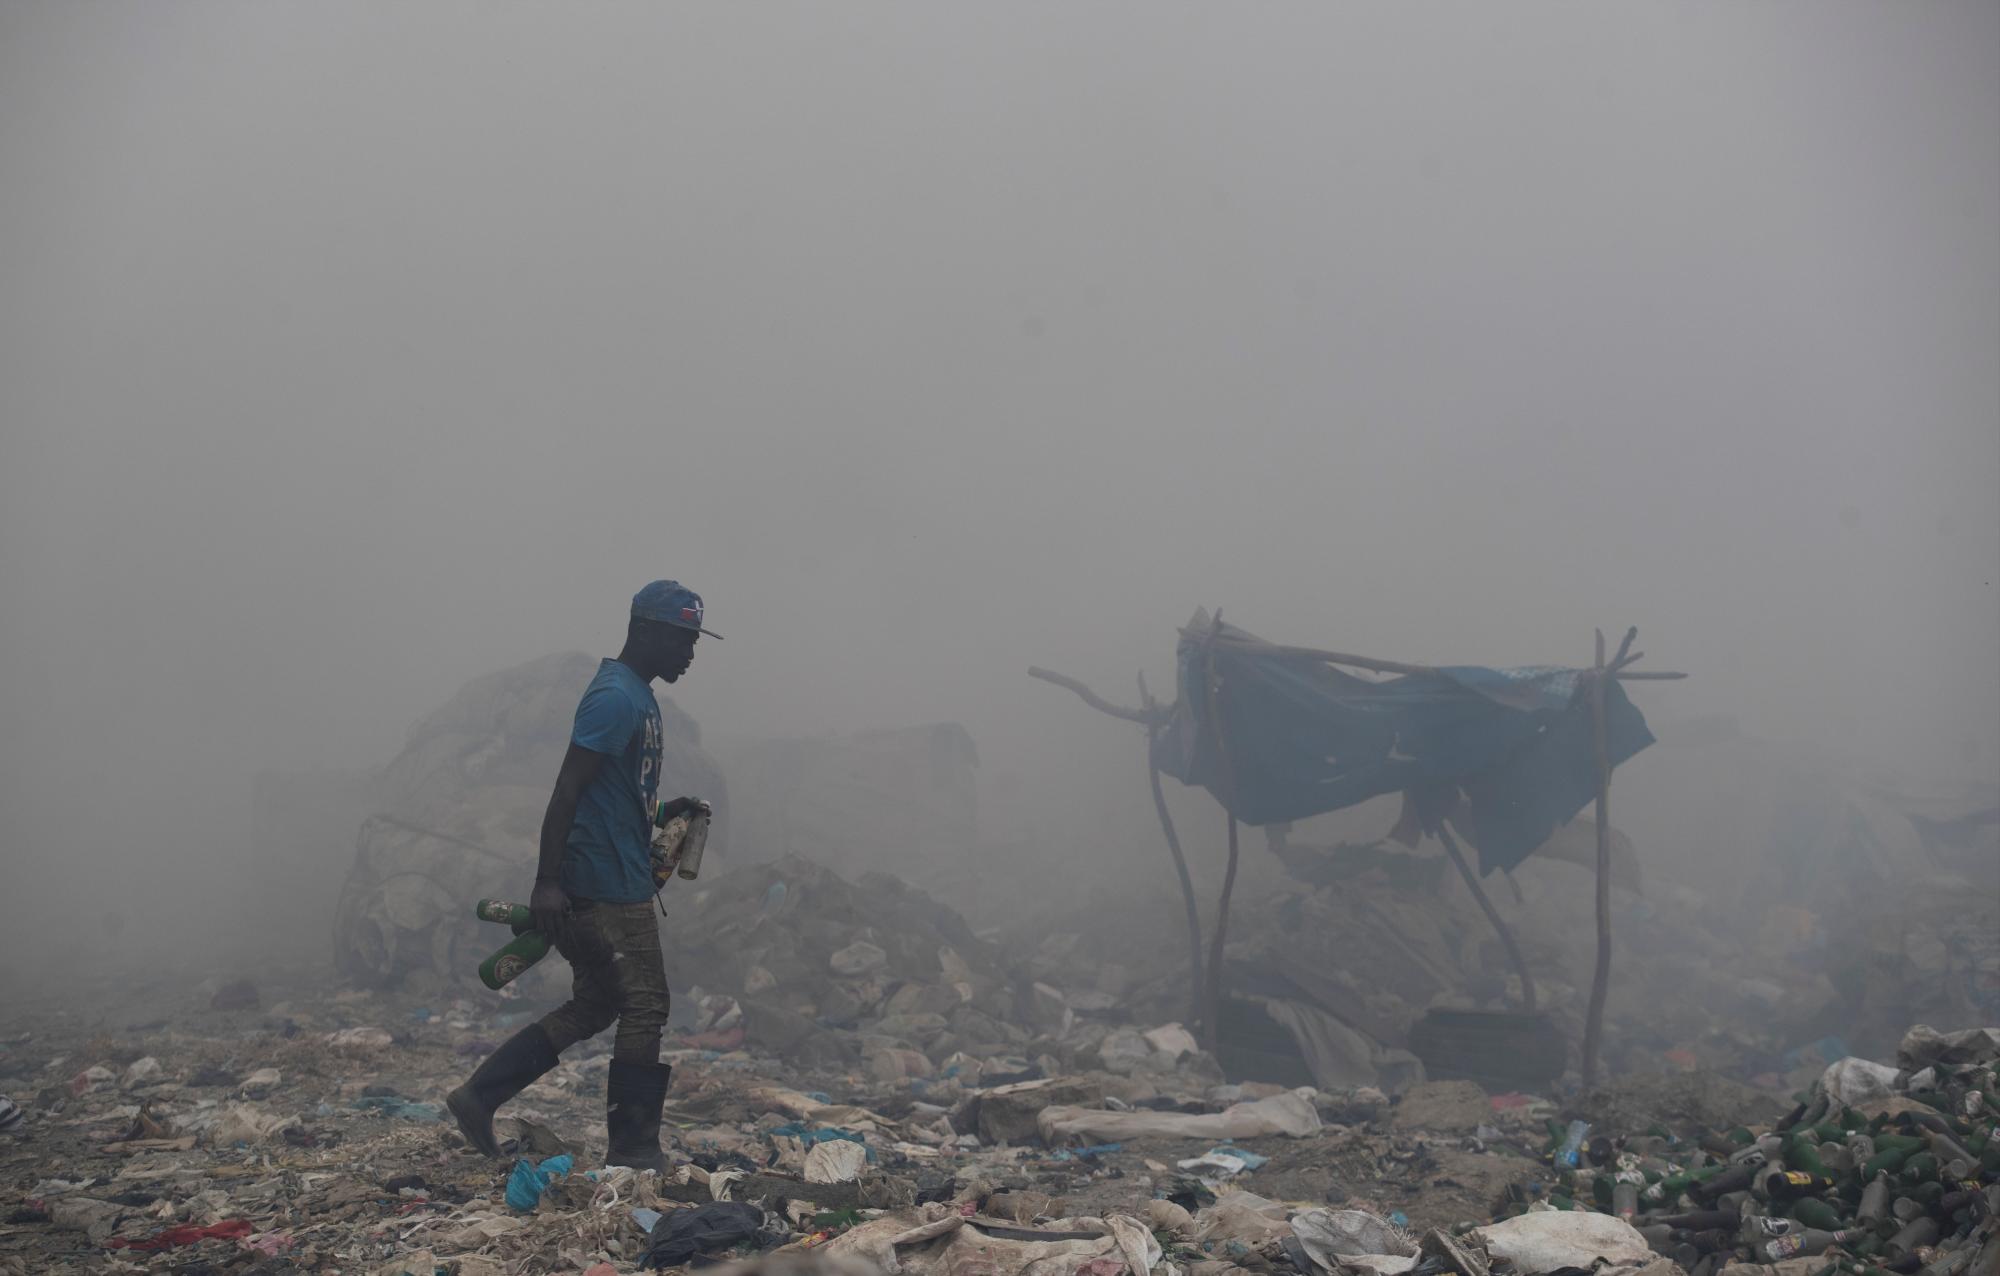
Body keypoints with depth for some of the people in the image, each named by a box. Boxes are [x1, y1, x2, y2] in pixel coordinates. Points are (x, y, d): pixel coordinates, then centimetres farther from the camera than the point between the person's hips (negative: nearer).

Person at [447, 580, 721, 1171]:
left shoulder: (638, 698, 16)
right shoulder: (615, 698, -16)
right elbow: (567, 789, -21)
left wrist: (665, 813, 13)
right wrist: (547, 883, -24)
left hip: (621, 884, 10)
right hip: (611, 887, -10)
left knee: (593, 1006, 15)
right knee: (645, 1008, -1)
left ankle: (479, 1095, 17)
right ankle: (633, 1146, 10)